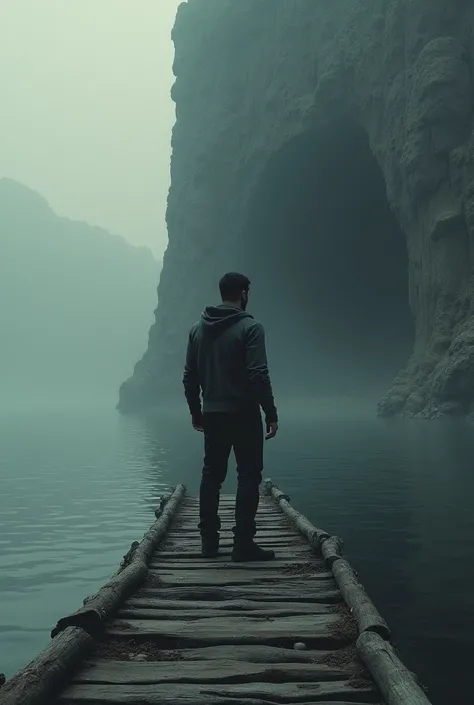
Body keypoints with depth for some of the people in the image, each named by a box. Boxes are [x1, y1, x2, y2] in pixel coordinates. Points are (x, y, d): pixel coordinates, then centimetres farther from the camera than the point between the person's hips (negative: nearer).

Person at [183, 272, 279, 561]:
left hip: (212, 415, 6)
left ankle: (209, 541, 14)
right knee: (249, 476, 1)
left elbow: (190, 376, 10)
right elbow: (259, 375, -17)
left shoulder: (199, 328, 8)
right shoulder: (250, 327, -11)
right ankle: (243, 543, -2)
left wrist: (196, 412, 19)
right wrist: (271, 414, -12)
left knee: (212, 475, 13)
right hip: (244, 415, -5)